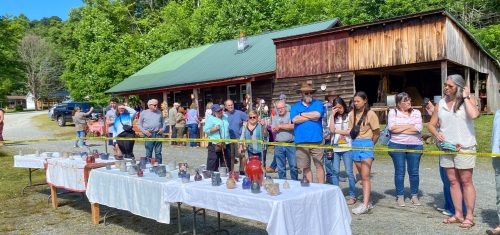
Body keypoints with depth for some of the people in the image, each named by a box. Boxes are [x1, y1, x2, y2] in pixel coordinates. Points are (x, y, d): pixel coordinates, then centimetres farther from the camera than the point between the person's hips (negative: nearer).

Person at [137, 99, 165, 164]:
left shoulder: (159, 112, 13)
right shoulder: (144, 113, 6)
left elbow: (163, 122, 20)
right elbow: (139, 124, 7)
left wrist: (163, 129, 0)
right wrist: (144, 131, -7)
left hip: (158, 134, 2)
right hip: (149, 135, -2)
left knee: (158, 153, 3)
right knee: (148, 153, 4)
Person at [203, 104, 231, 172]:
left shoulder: (225, 117, 14)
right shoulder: (210, 119, -4)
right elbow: (205, 130, -10)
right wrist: (214, 129, -21)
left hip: (226, 145, 6)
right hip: (215, 145, -6)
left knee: (227, 165, 12)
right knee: (213, 164, -3)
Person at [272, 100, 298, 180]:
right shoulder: (275, 118, 13)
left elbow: (292, 126, -15)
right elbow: (273, 130, 2)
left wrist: (280, 126, -6)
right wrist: (286, 126, -9)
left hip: (290, 144, -3)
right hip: (279, 146, 3)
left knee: (293, 166, 1)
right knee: (280, 168, 10)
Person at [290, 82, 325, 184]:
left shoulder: (318, 104, 7)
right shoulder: (295, 106, 9)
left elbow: (317, 115, -14)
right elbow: (294, 119, -9)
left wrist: (302, 114, -3)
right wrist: (311, 117, -7)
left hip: (316, 140, -1)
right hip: (301, 141, 1)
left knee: (319, 165, 3)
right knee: (305, 167, 9)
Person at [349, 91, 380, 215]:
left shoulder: (370, 114, -8)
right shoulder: (352, 114, 9)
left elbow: (377, 133, -5)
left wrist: (369, 144, 5)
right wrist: (355, 141, 4)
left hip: (366, 144, -6)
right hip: (355, 144, 6)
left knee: (365, 176, -10)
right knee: (362, 176, 11)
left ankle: (365, 205, -12)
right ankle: (368, 201, 20)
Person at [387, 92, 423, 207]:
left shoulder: (416, 112, 8)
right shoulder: (393, 112, 4)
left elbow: (418, 128, -8)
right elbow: (391, 127, -11)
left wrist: (400, 129, -9)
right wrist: (409, 126, -8)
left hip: (415, 145, 1)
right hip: (397, 145, -1)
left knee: (414, 171, 5)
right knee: (399, 171, 3)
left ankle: (414, 196, 18)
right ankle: (400, 196, 13)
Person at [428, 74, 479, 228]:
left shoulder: (468, 100, -3)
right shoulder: (440, 103, 8)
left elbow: (474, 115, -24)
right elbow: (431, 124, 12)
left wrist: (465, 97, -13)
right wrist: (436, 134, -9)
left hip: (464, 147, -4)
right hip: (446, 147, 5)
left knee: (466, 181, 1)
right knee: (453, 181, 10)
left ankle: (469, 216, 9)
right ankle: (458, 214, 19)